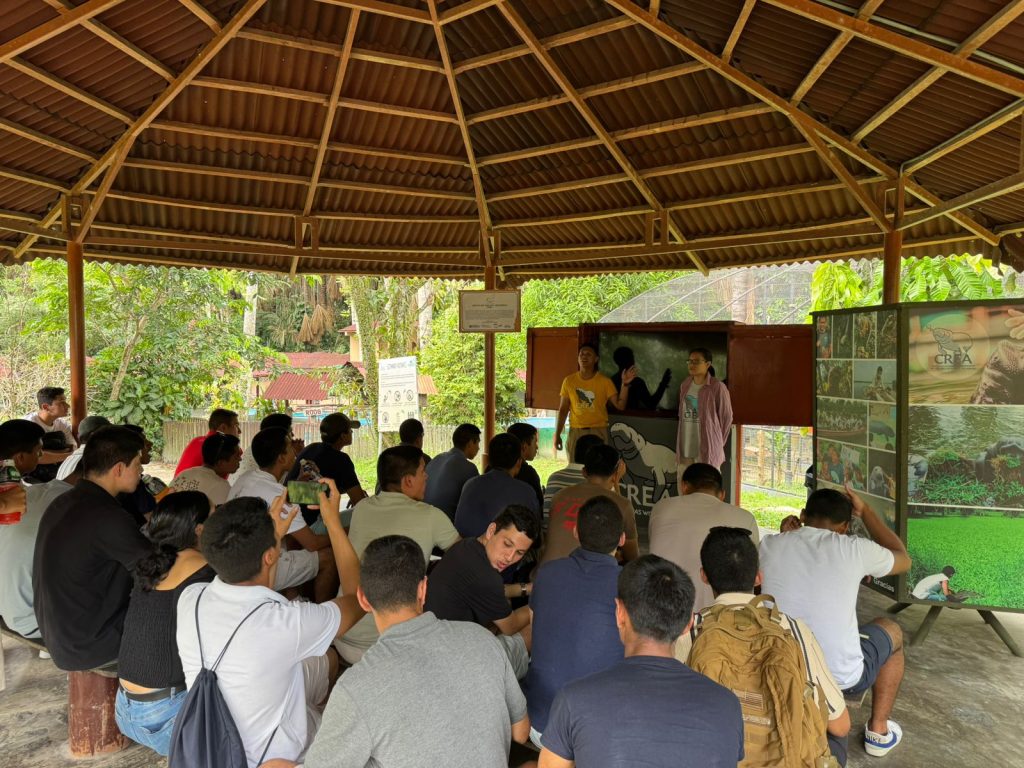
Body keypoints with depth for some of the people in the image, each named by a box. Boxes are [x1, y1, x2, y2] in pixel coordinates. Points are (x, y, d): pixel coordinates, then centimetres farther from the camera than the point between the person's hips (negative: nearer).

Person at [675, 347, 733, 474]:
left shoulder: (717, 387, -12)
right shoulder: (685, 385, 7)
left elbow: (726, 417, -5)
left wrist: (717, 442, 2)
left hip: (707, 448, -6)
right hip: (685, 448, 6)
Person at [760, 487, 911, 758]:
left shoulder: (770, 545, -4)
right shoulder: (855, 548, -9)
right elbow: (904, 560, 14)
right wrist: (866, 511, 20)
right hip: (843, 678, -2)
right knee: (891, 631, 28)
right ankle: (878, 731, 35)